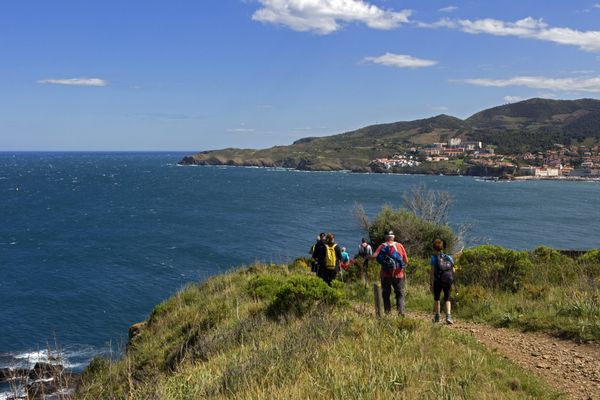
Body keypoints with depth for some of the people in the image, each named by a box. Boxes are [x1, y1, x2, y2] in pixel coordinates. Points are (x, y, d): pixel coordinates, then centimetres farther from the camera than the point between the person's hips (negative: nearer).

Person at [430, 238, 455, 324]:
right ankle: (448, 316, -8)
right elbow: (453, 270, 6)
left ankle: (437, 316, 22)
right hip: (448, 281, 2)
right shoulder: (449, 257, 7)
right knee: (447, 299, 10)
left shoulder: (434, 257, -3)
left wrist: (431, 284, -6)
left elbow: (432, 271, -9)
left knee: (436, 298, 17)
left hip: (438, 280, -2)